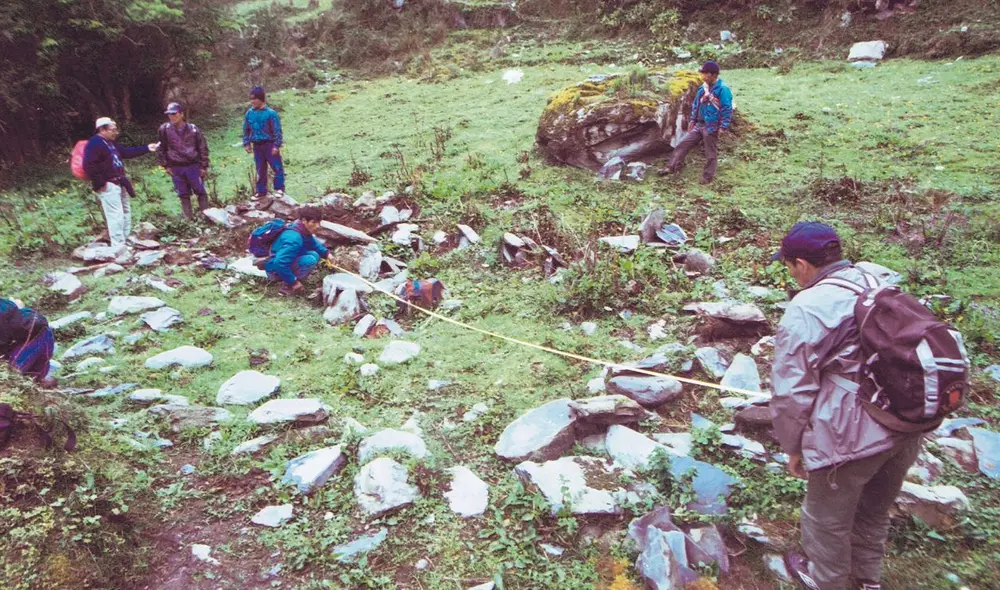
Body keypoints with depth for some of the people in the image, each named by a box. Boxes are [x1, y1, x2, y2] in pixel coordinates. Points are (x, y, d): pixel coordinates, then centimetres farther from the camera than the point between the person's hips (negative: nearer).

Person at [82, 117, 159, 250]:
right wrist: (99, 183, -24)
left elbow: (126, 152, 27)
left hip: (118, 183, 11)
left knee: (126, 212, 17)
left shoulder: (111, 142, 15)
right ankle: (118, 246, -8)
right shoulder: (94, 143, -16)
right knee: (116, 215, -12)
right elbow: (88, 165, -23)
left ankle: (125, 241, 28)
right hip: (107, 185, -11)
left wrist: (146, 148, 22)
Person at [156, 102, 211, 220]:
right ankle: (189, 219, 14)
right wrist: (166, 166, 2)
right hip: (175, 168, 1)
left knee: (201, 192, 2)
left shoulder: (193, 129, -4)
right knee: (183, 195, 8)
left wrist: (204, 166, 0)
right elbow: (160, 149, 6)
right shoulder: (164, 129, -1)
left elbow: (203, 148, 2)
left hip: (193, 166, -1)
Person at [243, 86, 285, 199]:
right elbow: (246, 129, 12)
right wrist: (247, 143, 8)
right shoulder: (249, 113, 3)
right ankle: (261, 191, 19)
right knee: (260, 170, 11)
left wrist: (277, 145, -15)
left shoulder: (270, 113, -11)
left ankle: (279, 188, 4)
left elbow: (277, 130, -11)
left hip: (269, 144, -4)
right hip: (257, 145, 5)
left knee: (277, 167, -5)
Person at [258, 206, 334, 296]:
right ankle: (288, 286, -11)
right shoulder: (294, 238, -30)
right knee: (311, 260, -24)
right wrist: (293, 282, -27)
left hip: (284, 264, 10)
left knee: (315, 254, 8)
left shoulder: (303, 231, -1)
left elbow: (314, 244, 21)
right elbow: (280, 263, -36)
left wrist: (326, 253, 6)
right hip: (276, 270, -10)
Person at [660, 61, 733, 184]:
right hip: (698, 125, 8)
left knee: (711, 153, 4)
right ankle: (672, 167, 12)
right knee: (683, 144, 5)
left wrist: (723, 126, -19)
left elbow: (727, 109, -15)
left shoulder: (723, 89, -14)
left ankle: (708, 176, 16)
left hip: (712, 127, -7)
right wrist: (692, 120, 14)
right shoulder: (703, 88, 10)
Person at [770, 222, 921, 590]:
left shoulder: (805, 310, -17)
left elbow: (793, 390, -16)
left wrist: (793, 447, -1)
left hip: (851, 436, -8)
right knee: (875, 509, 29)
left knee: (828, 519, 17)